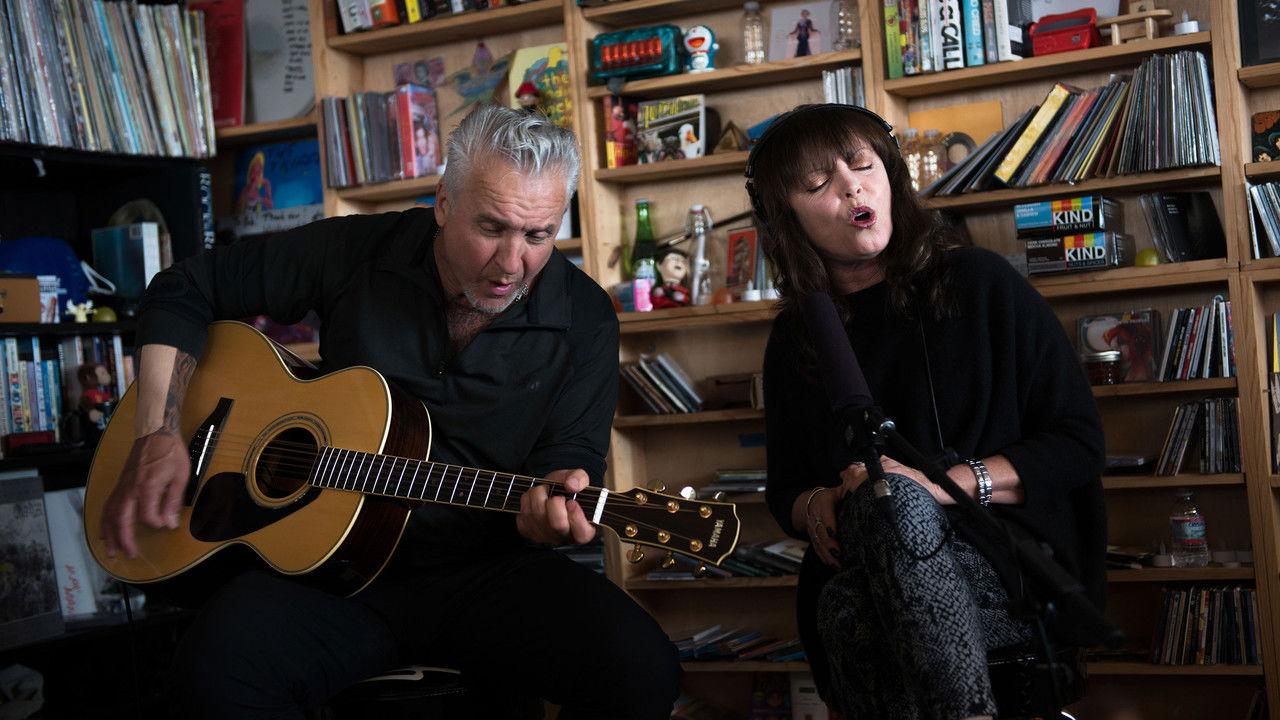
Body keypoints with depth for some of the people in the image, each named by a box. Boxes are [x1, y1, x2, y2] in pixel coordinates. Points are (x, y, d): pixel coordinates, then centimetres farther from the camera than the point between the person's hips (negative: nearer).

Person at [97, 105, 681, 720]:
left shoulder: (583, 318, -2)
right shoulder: (357, 254, -2)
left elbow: (570, 459, -2)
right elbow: (184, 290, 7)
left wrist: (549, 511, -28)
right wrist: (159, 435, -5)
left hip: (488, 573, 1)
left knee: (639, 670, -27)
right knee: (217, 667, -32)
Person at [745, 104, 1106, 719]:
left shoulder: (980, 285, 5)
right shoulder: (792, 344, 15)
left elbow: (1079, 443, 2)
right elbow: (784, 490, 23)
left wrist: (939, 485, -13)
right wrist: (813, 506, -4)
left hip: (1015, 570, -1)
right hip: (858, 581, 2)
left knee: (888, 501, -36)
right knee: (843, 609, -37)